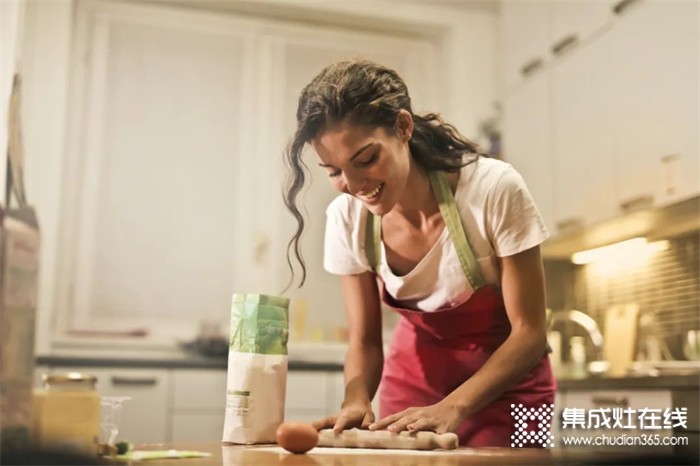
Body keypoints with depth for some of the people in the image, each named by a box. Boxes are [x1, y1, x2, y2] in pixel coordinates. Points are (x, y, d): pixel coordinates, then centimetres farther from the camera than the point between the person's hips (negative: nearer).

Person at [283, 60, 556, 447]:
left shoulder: (495, 190, -30)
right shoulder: (347, 218, -18)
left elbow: (529, 333, -22)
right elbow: (364, 341, -8)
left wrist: (451, 409, -34)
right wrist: (357, 401, -29)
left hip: (506, 379, -2)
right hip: (416, 374, 3)